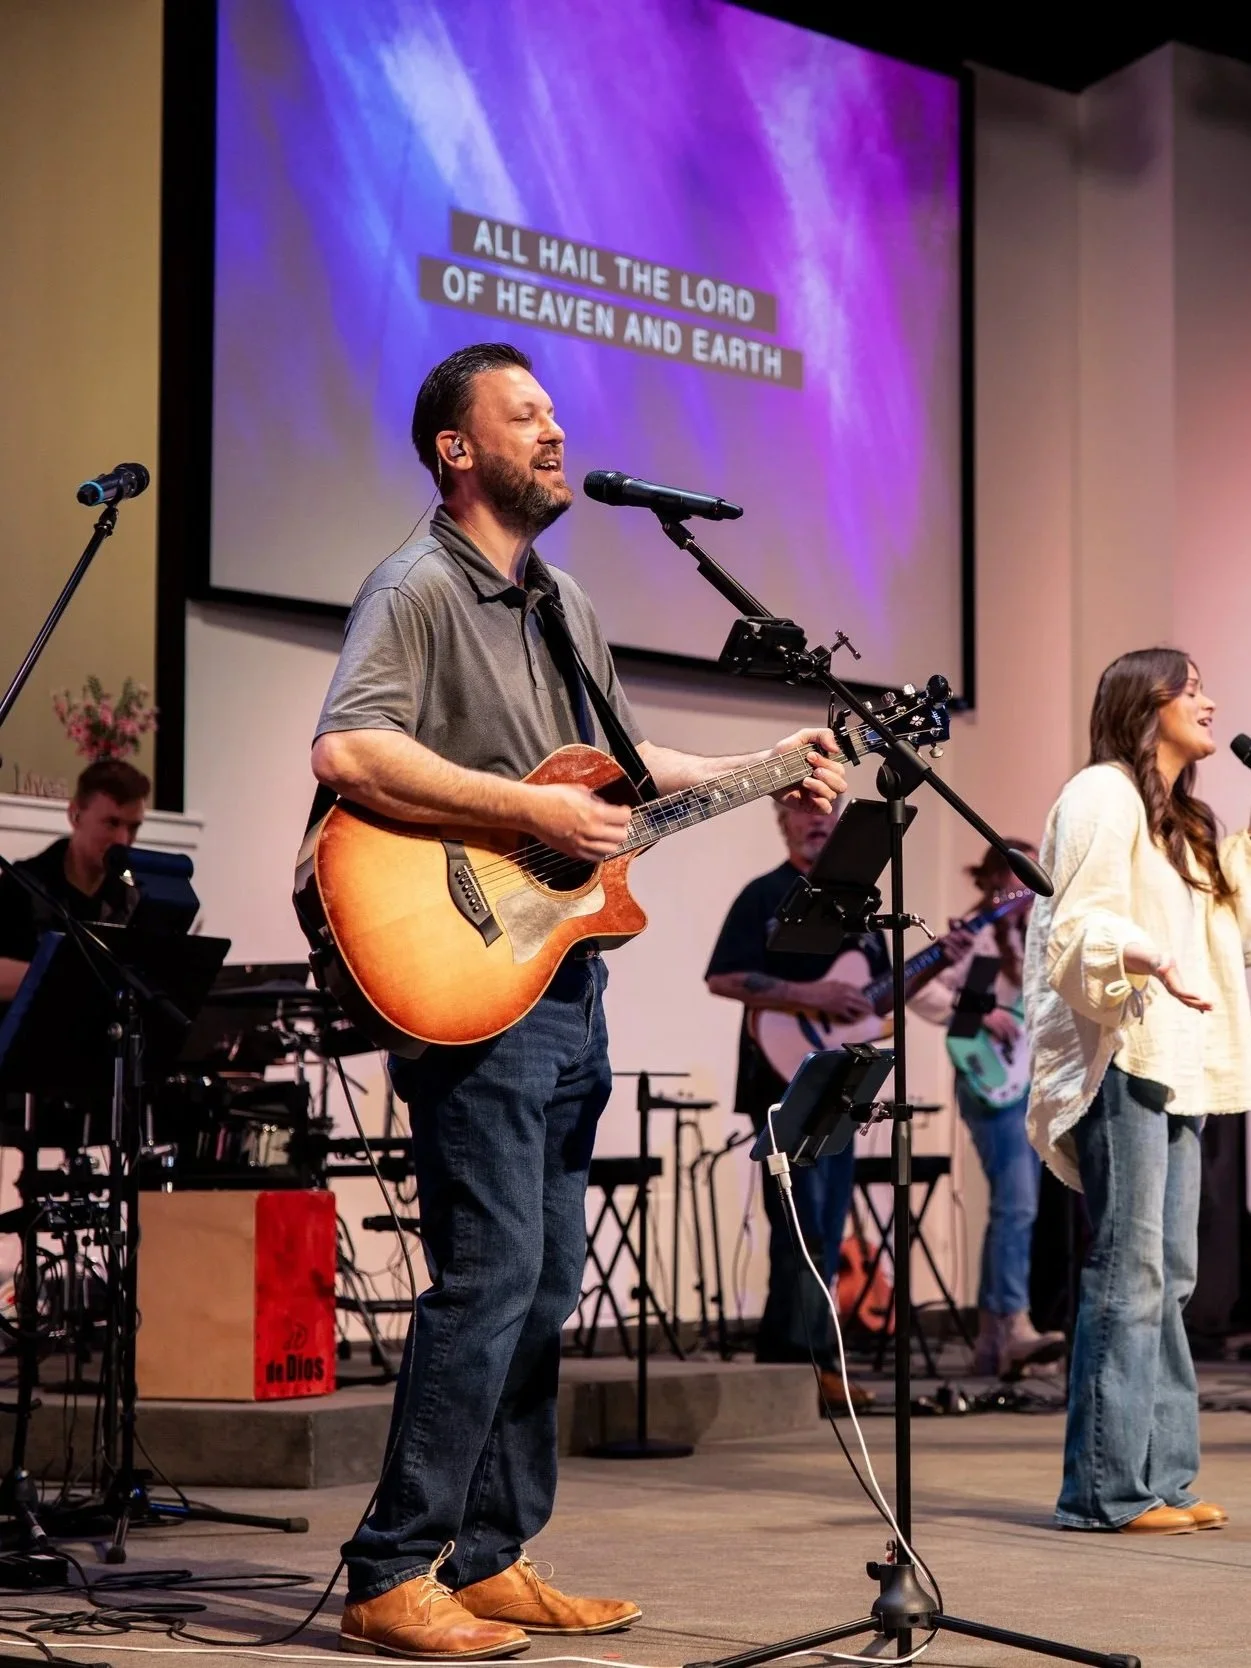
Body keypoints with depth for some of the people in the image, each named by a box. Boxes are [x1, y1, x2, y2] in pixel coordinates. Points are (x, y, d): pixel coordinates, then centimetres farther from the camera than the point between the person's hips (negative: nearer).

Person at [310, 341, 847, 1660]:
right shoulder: (417, 589, -8)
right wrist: (532, 811, -23)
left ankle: (492, 1560, 18)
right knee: (489, 1277, -13)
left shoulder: (567, 608, 20)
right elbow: (346, 751, -23)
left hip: (566, 982, 9)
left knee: (545, 1287, 10)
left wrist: (765, 769, 19)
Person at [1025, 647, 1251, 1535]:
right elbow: (1078, 926, -15)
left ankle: (1163, 1478, 10)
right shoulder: (1102, 796, -5)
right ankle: (1108, 1487, -10)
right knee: (1129, 1275, -11)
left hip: (1175, 1063, 9)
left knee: (1168, 1279, 7)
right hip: (1119, 1060, -9)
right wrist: (1148, 957, -32)